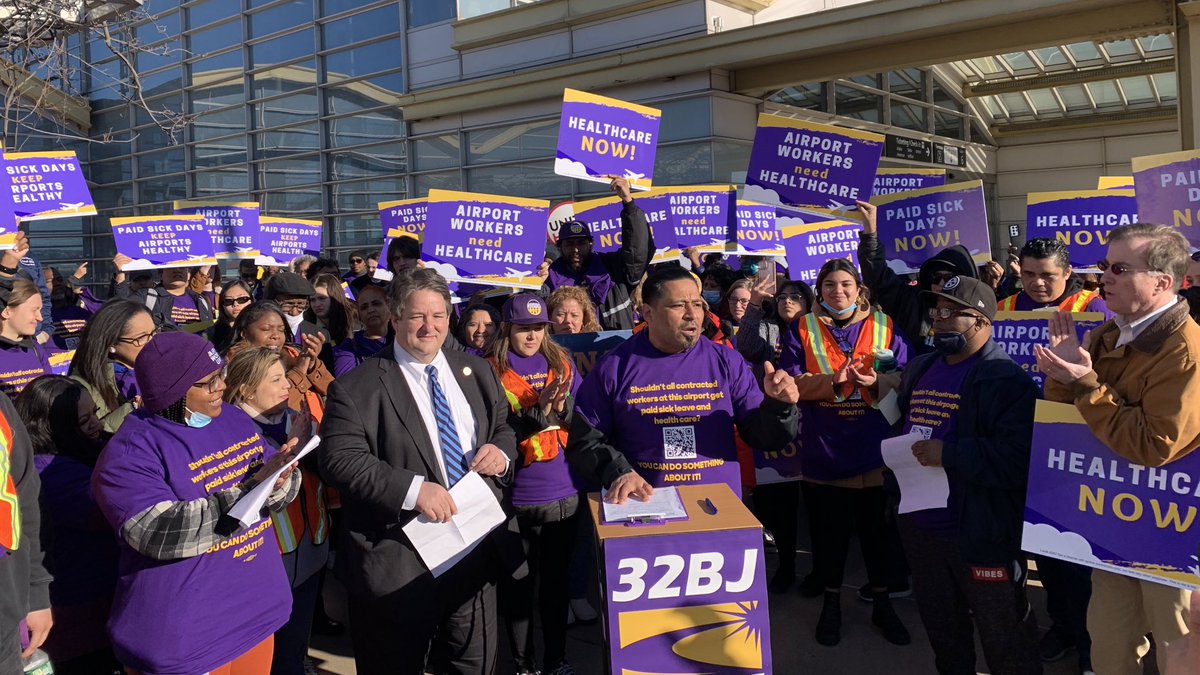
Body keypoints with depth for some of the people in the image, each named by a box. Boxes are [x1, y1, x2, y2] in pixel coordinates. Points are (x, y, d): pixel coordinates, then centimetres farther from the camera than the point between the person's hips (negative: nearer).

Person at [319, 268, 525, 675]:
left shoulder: (476, 372, 9)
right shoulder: (357, 388, -10)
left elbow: (504, 428, 18)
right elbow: (340, 460, -18)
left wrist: (501, 451, -6)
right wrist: (412, 489, -28)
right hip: (399, 562, -5)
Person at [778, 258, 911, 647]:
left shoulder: (883, 326, 5)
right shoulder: (802, 329, 2)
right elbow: (792, 383, -7)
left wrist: (877, 381, -18)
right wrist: (834, 381, -21)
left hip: (875, 449, 1)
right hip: (824, 451, -1)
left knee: (878, 528, 11)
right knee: (828, 531, 9)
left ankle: (882, 604, 28)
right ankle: (831, 604, 26)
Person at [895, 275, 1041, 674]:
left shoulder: (1007, 380, -17)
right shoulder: (918, 370, 10)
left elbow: (1018, 459, -29)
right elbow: (901, 426, 26)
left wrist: (949, 454, -28)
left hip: (982, 535, -7)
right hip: (921, 526, 8)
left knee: (1004, 642, 10)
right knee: (941, 628, 25)